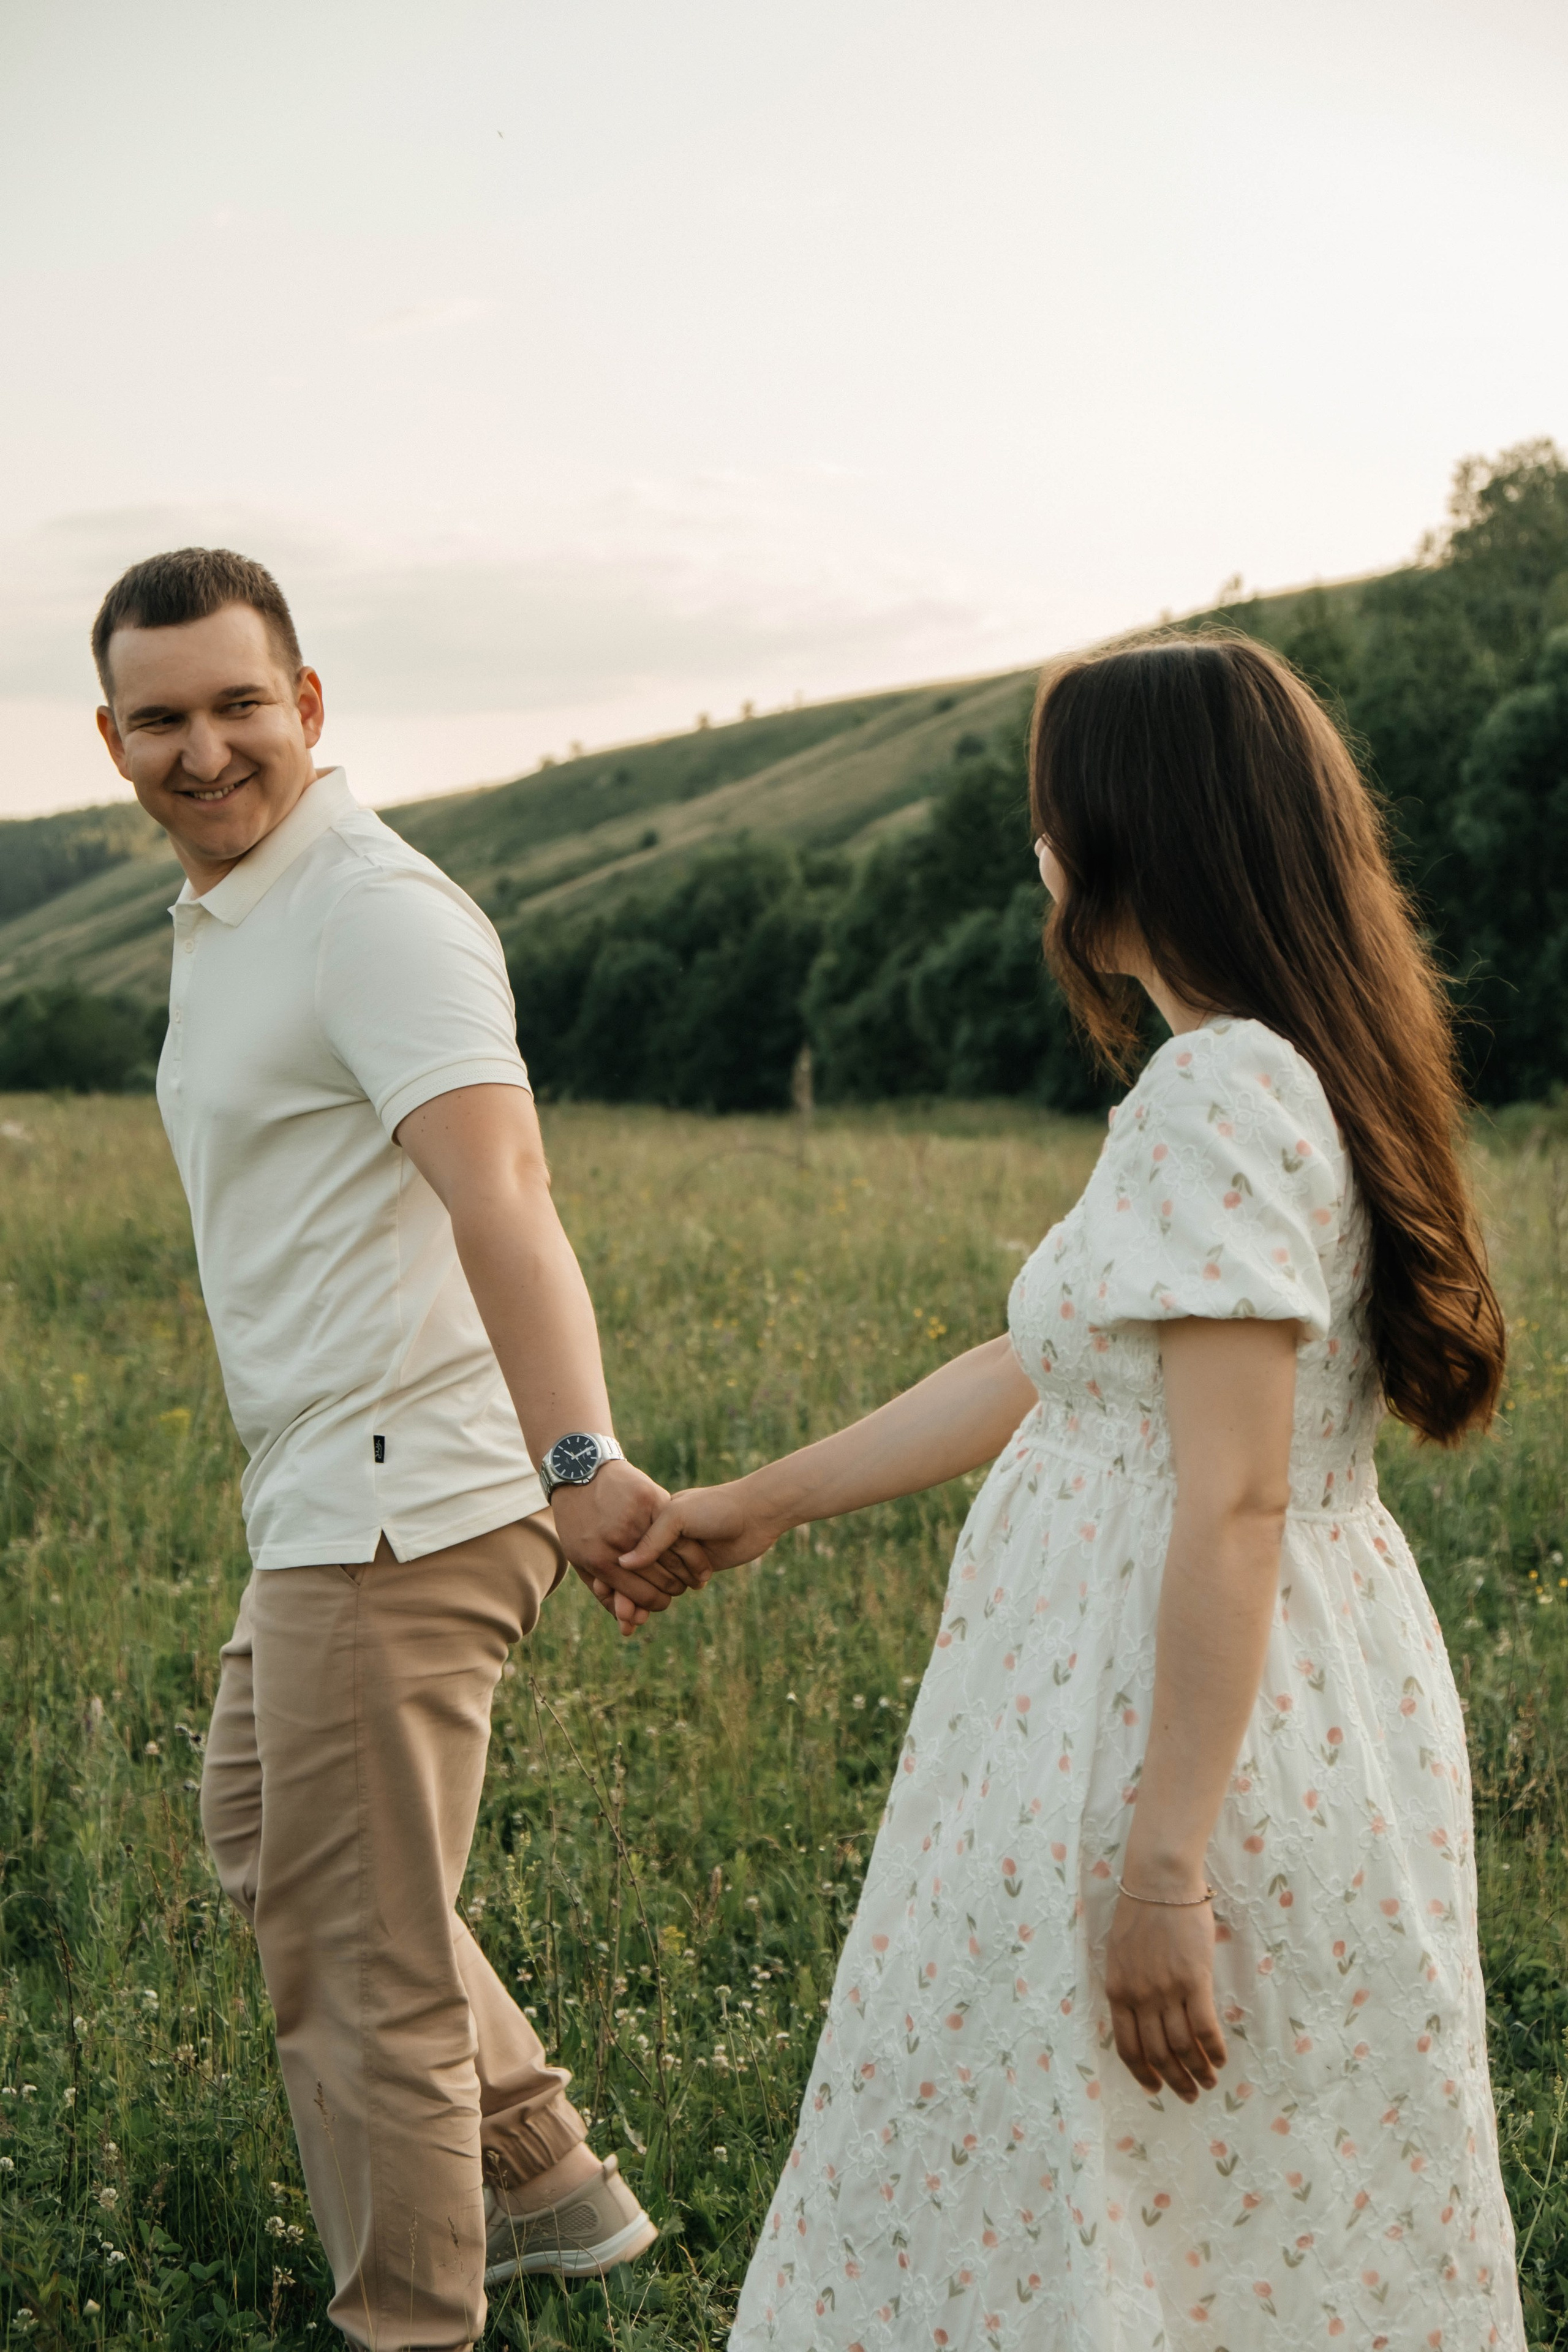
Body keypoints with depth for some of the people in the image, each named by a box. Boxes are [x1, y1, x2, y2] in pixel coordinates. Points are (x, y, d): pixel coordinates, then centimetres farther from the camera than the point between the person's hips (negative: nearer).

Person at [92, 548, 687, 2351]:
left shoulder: (376, 915, -17)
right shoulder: (222, 919, 15)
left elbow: (498, 1192, -33)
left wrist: (578, 1456, -47)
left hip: (396, 1507, -11)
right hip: (322, 1502, 11)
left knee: (355, 1953, -1)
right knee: (256, 1830, 26)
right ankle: (546, 2183, 35)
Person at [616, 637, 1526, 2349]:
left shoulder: (1219, 1090, -19)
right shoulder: (1300, 1072, 12)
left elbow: (1233, 1505, -24)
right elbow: (1037, 1373, 18)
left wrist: (1161, 1866, -24)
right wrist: (763, 1503, 24)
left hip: (1193, 1739, -10)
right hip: (1311, 1710, 10)